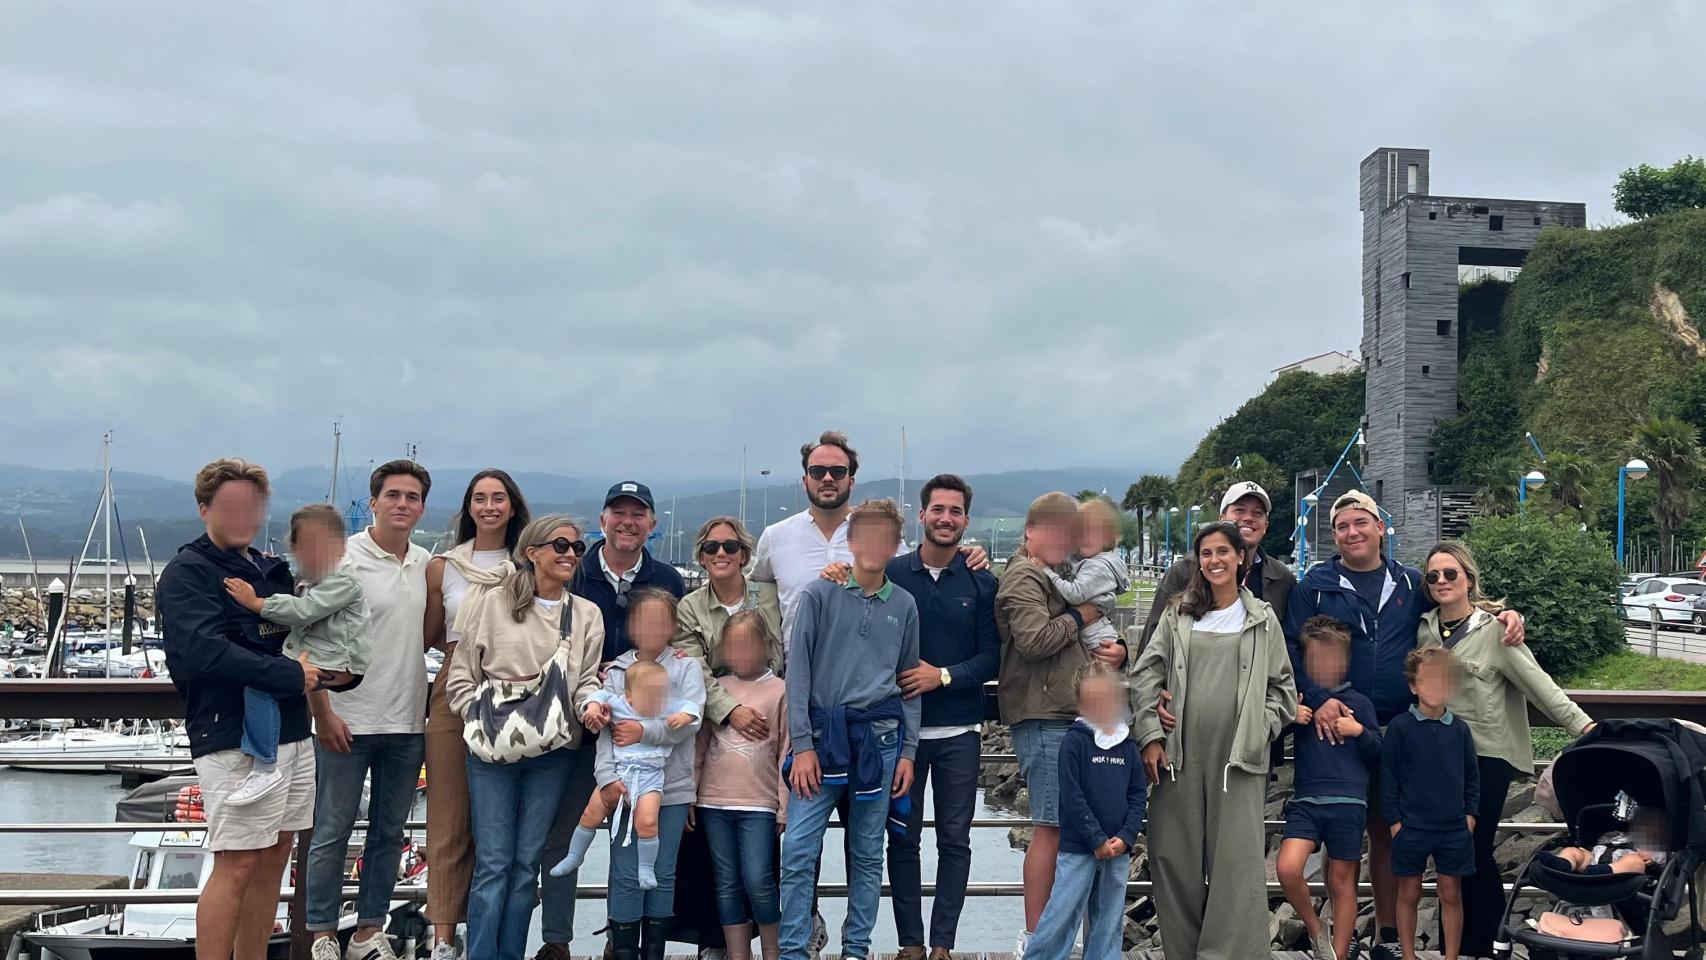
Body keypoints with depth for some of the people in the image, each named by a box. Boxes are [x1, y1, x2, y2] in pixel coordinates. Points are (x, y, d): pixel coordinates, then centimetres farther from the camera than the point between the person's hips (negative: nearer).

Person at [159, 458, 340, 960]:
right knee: (236, 865, -8)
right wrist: (289, 674, -17)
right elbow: (205, 651, -21)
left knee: (273, 859, 11)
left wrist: (314, 663, 2)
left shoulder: (270, 569, 17)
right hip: (234, 737, -8)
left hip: (291, 733, 8)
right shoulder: (187, 573, -7)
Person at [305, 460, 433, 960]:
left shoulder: (427, 564, 8)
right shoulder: (342, 558, -8)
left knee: (389, 833, 12)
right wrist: (323, 712, -15)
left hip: (408, 723, 5)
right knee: (332, 833, 4)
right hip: (347, 722, -5)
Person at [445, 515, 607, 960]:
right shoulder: (491, 604, 1)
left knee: (526, 862, 7)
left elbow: (587, 679, 8)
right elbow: (461, 678, 2)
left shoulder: (587, 615, 9)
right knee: (493, 863, -4)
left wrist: (591, 705, -13)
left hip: (553, 753, 3)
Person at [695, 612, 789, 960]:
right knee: (727, 883, 8)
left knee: (758, 881, -7)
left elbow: (786, 755, 0)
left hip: (759, 804, -3)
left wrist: (784, 808, -2)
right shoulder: (715, 688, 8)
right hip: (715, 802, 4)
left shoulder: (779, 690, -1)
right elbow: (700, 744, 11)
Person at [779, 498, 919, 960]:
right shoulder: (819, 595, 0)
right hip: (822, 733, -2)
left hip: (879, 735, 2)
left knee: (868, 853, 9)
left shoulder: (903, 605, 9)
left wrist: (908, 751, 7)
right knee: (798, 849, -8)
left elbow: (909, 680, 13)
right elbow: (798, 671, -2)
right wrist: (801, 745, -7)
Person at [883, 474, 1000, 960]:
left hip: (959, 732, 1)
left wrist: (943, 676, -14)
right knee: (903, 838, 5)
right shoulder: (891, 574, 0)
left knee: (954, 840, 4)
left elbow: (991, 658, -1)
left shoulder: (982, 583, 2)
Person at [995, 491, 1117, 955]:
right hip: (1043, 719, -10)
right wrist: (1080, 618, -8)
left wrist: (1116, 649, 8)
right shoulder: (1024, 577, -8)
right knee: (1051, 828, -8)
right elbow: (1033, 639, -22)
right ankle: (1035, 941, -2)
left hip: (1071, 716, 10)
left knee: (1064, 828, 10)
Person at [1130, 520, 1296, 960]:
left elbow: (1282, 688, 11)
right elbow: (1145, 676, 6)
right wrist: (1150, 737, -2)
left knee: (1235, 861, -6)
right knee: (1177, 858, 5)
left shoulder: (1262, 619, 8)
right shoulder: (1179, 614, 10)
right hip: (1181, 755, 2)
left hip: (1238, 758, -2)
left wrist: (1259, 731, -2)